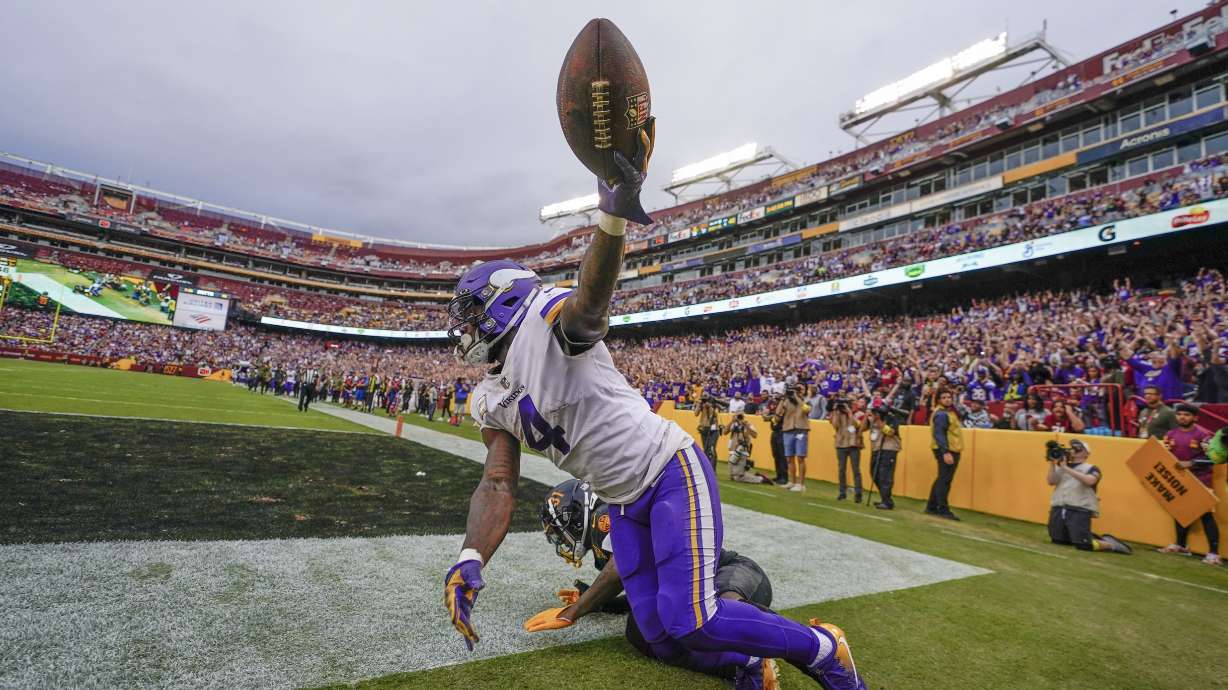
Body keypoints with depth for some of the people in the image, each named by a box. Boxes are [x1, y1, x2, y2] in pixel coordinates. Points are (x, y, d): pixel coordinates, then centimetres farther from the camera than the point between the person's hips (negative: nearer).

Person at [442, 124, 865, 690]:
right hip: (624, 504, 8)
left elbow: (593, 292, -38)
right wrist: (470, 560, -17)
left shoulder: (549, 320, -15)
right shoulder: (492, 401, 7)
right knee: (663, 637, 4)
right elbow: (499, 486, 0)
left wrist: (614, 215, -60)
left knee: (691, 623, -12)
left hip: (671, 473, -8)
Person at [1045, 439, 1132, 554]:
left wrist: (1067, 468, -18)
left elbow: (1089, 481, -16)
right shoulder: (1060, 466, 16)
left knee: (1083, 544, -13)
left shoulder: (1091, 468, 6)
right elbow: (1051, 481, 2)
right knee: (1057, 540, 8)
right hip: (1058, 509, 5)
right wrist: (1052, 463, -6)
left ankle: (1110, 544, 15)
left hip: (1079, 511, -4)